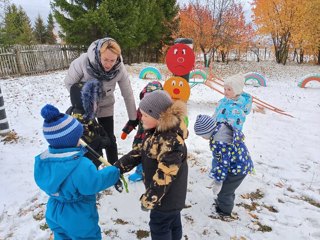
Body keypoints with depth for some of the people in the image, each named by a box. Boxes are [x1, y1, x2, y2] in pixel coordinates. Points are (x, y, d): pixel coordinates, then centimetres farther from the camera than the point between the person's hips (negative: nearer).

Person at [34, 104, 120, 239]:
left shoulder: (42, 161, -12)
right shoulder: (81, 166, -36)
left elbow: (45, 183, 3)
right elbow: (95, 183, -26)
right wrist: (114, 172, -12)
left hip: (54, 214, 6)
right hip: (78, 219, -6)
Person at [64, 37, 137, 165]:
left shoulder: (120, 68, -24)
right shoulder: (84, 61, -30)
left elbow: (128, 94, -14)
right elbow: (69, 82, -15)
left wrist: (133, 118, -10)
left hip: (105, 106, 1)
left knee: (109, 139, 7)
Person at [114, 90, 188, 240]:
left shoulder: (171, 142, -34)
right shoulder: (155, 132, -2)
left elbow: (164, 176, -31)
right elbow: (139, 152, 5)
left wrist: (149, 199, -22)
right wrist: (118, 167, 1)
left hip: (167, 196, -8)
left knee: (159, 227, 12)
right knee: (172, 221, 28)